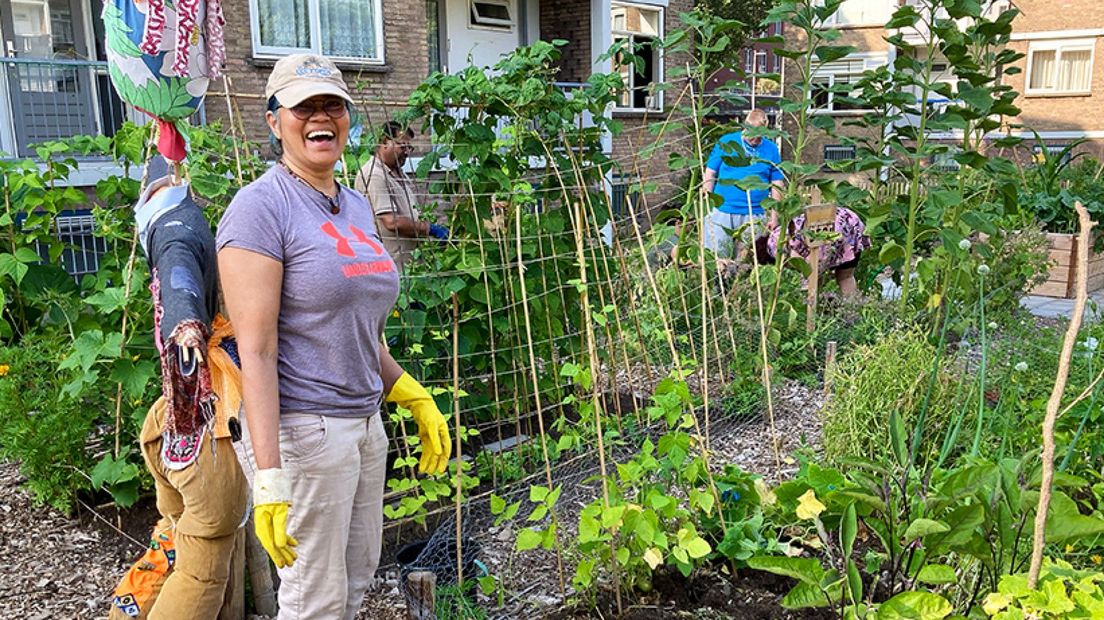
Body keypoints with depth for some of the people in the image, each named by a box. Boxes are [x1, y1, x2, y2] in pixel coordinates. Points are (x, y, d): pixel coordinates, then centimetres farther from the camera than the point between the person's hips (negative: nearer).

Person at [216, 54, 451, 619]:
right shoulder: (261, 206, -13)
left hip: (365, 423, 8)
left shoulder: (356, 207, 12)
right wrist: (269, 477, -23)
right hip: (302, 431, -8)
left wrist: (417, 401, 18)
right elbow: (256, 351, -18)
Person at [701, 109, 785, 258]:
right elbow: (710, 174, 4)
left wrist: (774, 216, 3)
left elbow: (776, 184, 8)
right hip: (722, 212, -1)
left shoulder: (771, 149, 6)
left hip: (754, 217, 2)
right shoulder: (726, 142, 1)